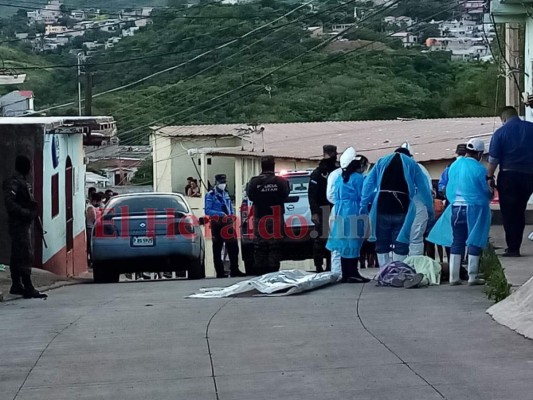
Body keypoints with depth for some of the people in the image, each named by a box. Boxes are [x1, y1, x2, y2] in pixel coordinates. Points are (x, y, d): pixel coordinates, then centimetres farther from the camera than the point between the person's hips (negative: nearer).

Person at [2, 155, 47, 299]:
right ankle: (28, 289, -16)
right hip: (19, 224, -10)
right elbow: (9, 203, -24)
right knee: (25, 256, -13)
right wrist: (26, 213, -28)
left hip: (24, 224, 10)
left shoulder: (25, 183, 17)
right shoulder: (13, 183, -13)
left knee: (17, 256, 13)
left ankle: (16, 286, 20)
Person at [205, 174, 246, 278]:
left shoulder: (226, 194, 18)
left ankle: (234, 270, 7)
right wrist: (221, 214, -21)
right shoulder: (210, 195, -1)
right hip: (217, 224, -6)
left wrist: (232, 217, 3)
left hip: (228, 224, 6)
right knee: (217, 249, 0)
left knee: (233, 247, 2)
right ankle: (220, 272, 2)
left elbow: (231, 209, 22)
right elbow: (207, 211, -11)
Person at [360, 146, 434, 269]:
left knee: (382, 242, 10)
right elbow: (424, 188, 13)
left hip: (382, 207, 2)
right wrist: (430, 208, 19)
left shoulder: (381, 161, 17)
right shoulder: (412, 164, 14)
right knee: (401, 242, 2)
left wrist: (364, 204, 8)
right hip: (402, 208, -1)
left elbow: (368, 184, 9)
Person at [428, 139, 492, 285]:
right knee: (474, 242, 2)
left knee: (456, 242, 9)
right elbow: (488, 191, -5)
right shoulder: (479, 169, -12)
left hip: (455, 207, 5)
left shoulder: (454, 166, 5)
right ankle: (472, 277, 3)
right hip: (474, 208, -5)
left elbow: (449, 188, 13)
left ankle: (454, 277, 9)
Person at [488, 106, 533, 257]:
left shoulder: (500, 133, -5)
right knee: (520, 212, 15)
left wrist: (490, 177, 2)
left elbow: (493, 159, -7)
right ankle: (516, 245, 17)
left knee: (509, 213, 4)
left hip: (508, 175, -3)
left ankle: (512, 248, 1)